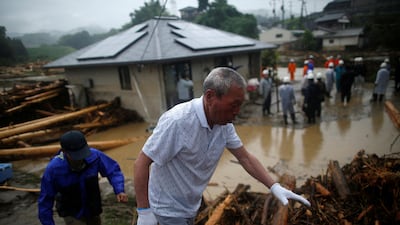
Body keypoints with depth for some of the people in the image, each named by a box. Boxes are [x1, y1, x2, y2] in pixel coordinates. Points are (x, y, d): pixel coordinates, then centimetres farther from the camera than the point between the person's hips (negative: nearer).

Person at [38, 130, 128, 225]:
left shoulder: (94, 155, -27)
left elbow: (113, 170, -14)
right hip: (72, 214, -3)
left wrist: (120, 191, -29)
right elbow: (45, 200, -15)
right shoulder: (53, 169, -29)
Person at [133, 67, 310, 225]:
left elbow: (245, 157, 0)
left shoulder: (224, 123, -10)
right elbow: (142, 163, -25)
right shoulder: (176, 121, -32)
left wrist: (274, 187, -9)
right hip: (169, 208, -6)